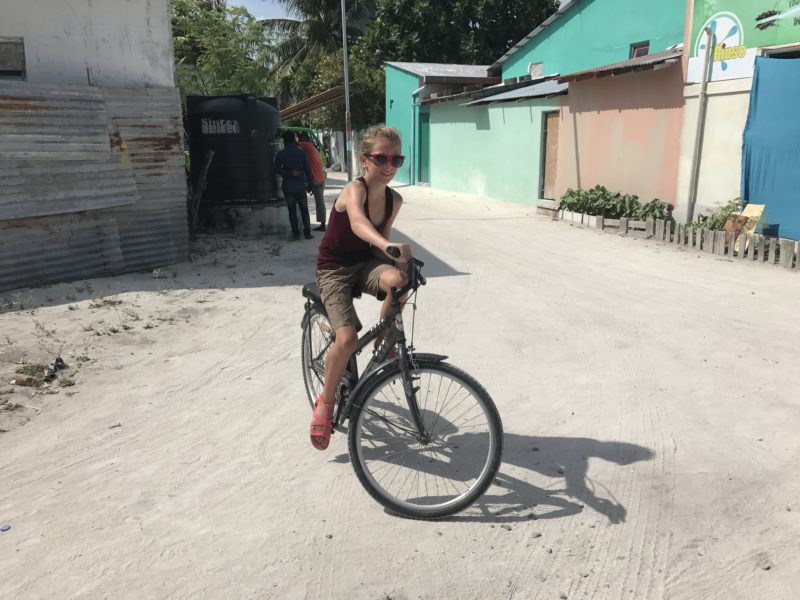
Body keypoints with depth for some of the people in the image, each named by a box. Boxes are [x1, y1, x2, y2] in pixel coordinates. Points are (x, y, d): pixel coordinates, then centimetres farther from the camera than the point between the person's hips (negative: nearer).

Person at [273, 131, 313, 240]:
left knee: (292, 211, 6)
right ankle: (307, 233, 8)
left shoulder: (281, 154, -3)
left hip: (288, 186, -1)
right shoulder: (301, 152, 0)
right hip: (300, 185, 1)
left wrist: (290, 173, -11)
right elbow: (308, 169, 0)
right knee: (304, 210, 10)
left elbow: (277, 169, -12)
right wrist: (309, 182, 9)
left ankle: (296, 233, 4)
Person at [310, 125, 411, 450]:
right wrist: (389, 246, -65)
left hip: (365, 263, 5)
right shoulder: (354, 190, -23)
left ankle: (383, 343, -4)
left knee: (398, 279, -32)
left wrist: (395, 261, -7)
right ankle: (325, 403, 3)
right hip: (334, 270, -5)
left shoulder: (394, 199, -2)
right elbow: (357, 222, -47)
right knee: (347, 339, -23)